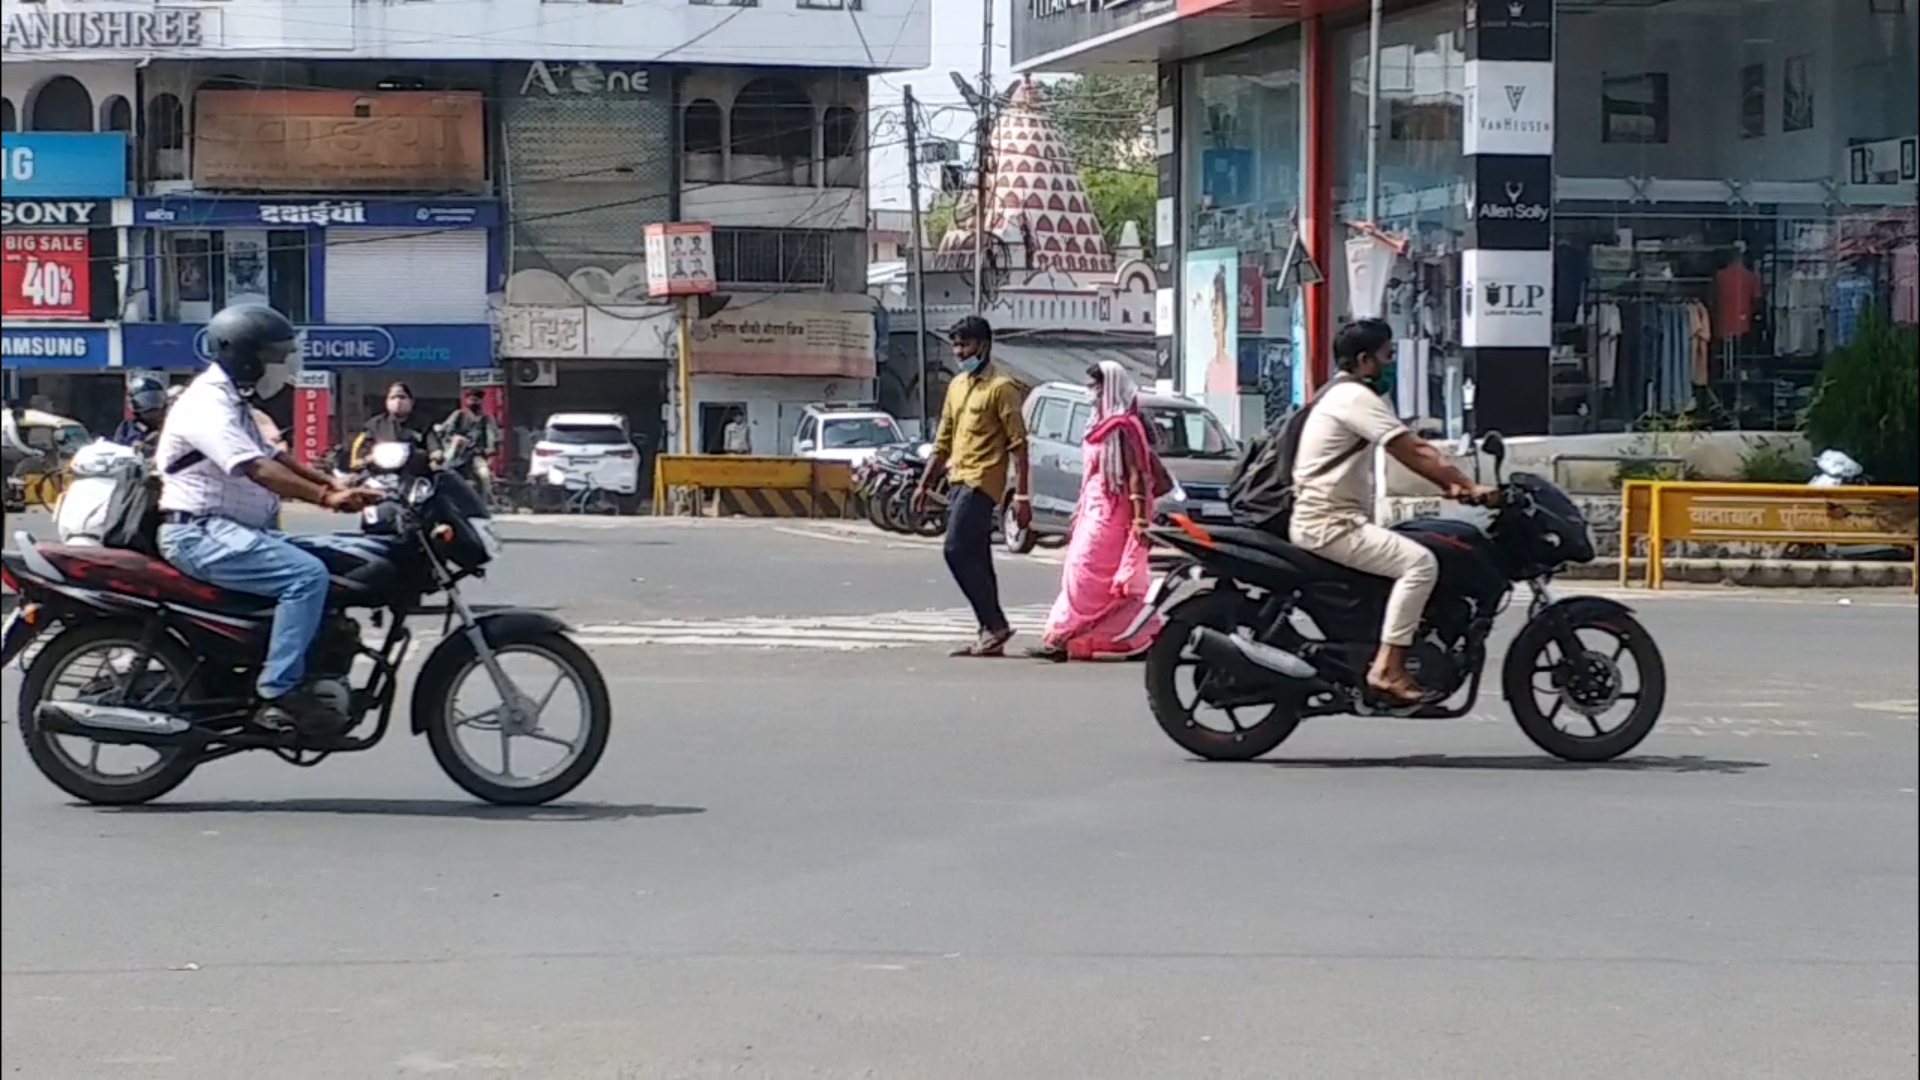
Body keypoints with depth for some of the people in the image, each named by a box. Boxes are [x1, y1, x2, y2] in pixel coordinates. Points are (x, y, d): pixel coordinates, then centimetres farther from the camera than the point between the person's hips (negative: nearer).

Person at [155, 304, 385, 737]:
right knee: (307, 574, -27)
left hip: (230, 530, 11)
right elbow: (258, 470, -27)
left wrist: (335, 486, 7)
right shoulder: (209, 404, -15)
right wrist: (326, 498, -32)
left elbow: (273, 458, 21)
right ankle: (279, 694, -28)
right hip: (199, 533, -11)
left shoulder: (233, 403, 21)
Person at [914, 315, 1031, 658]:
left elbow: (1018, 444, -10)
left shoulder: (1000, 388, -7)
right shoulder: (957, 386, 18)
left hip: (981, 482, -8)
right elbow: (943, 440, 23)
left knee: (957, 551, -15)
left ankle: (995, 625, -10)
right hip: (959, 481, 8)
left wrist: (1021, 494, -16)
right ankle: (991, 632, 10)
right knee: (976, 559, 7)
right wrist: (923, 484, 19)